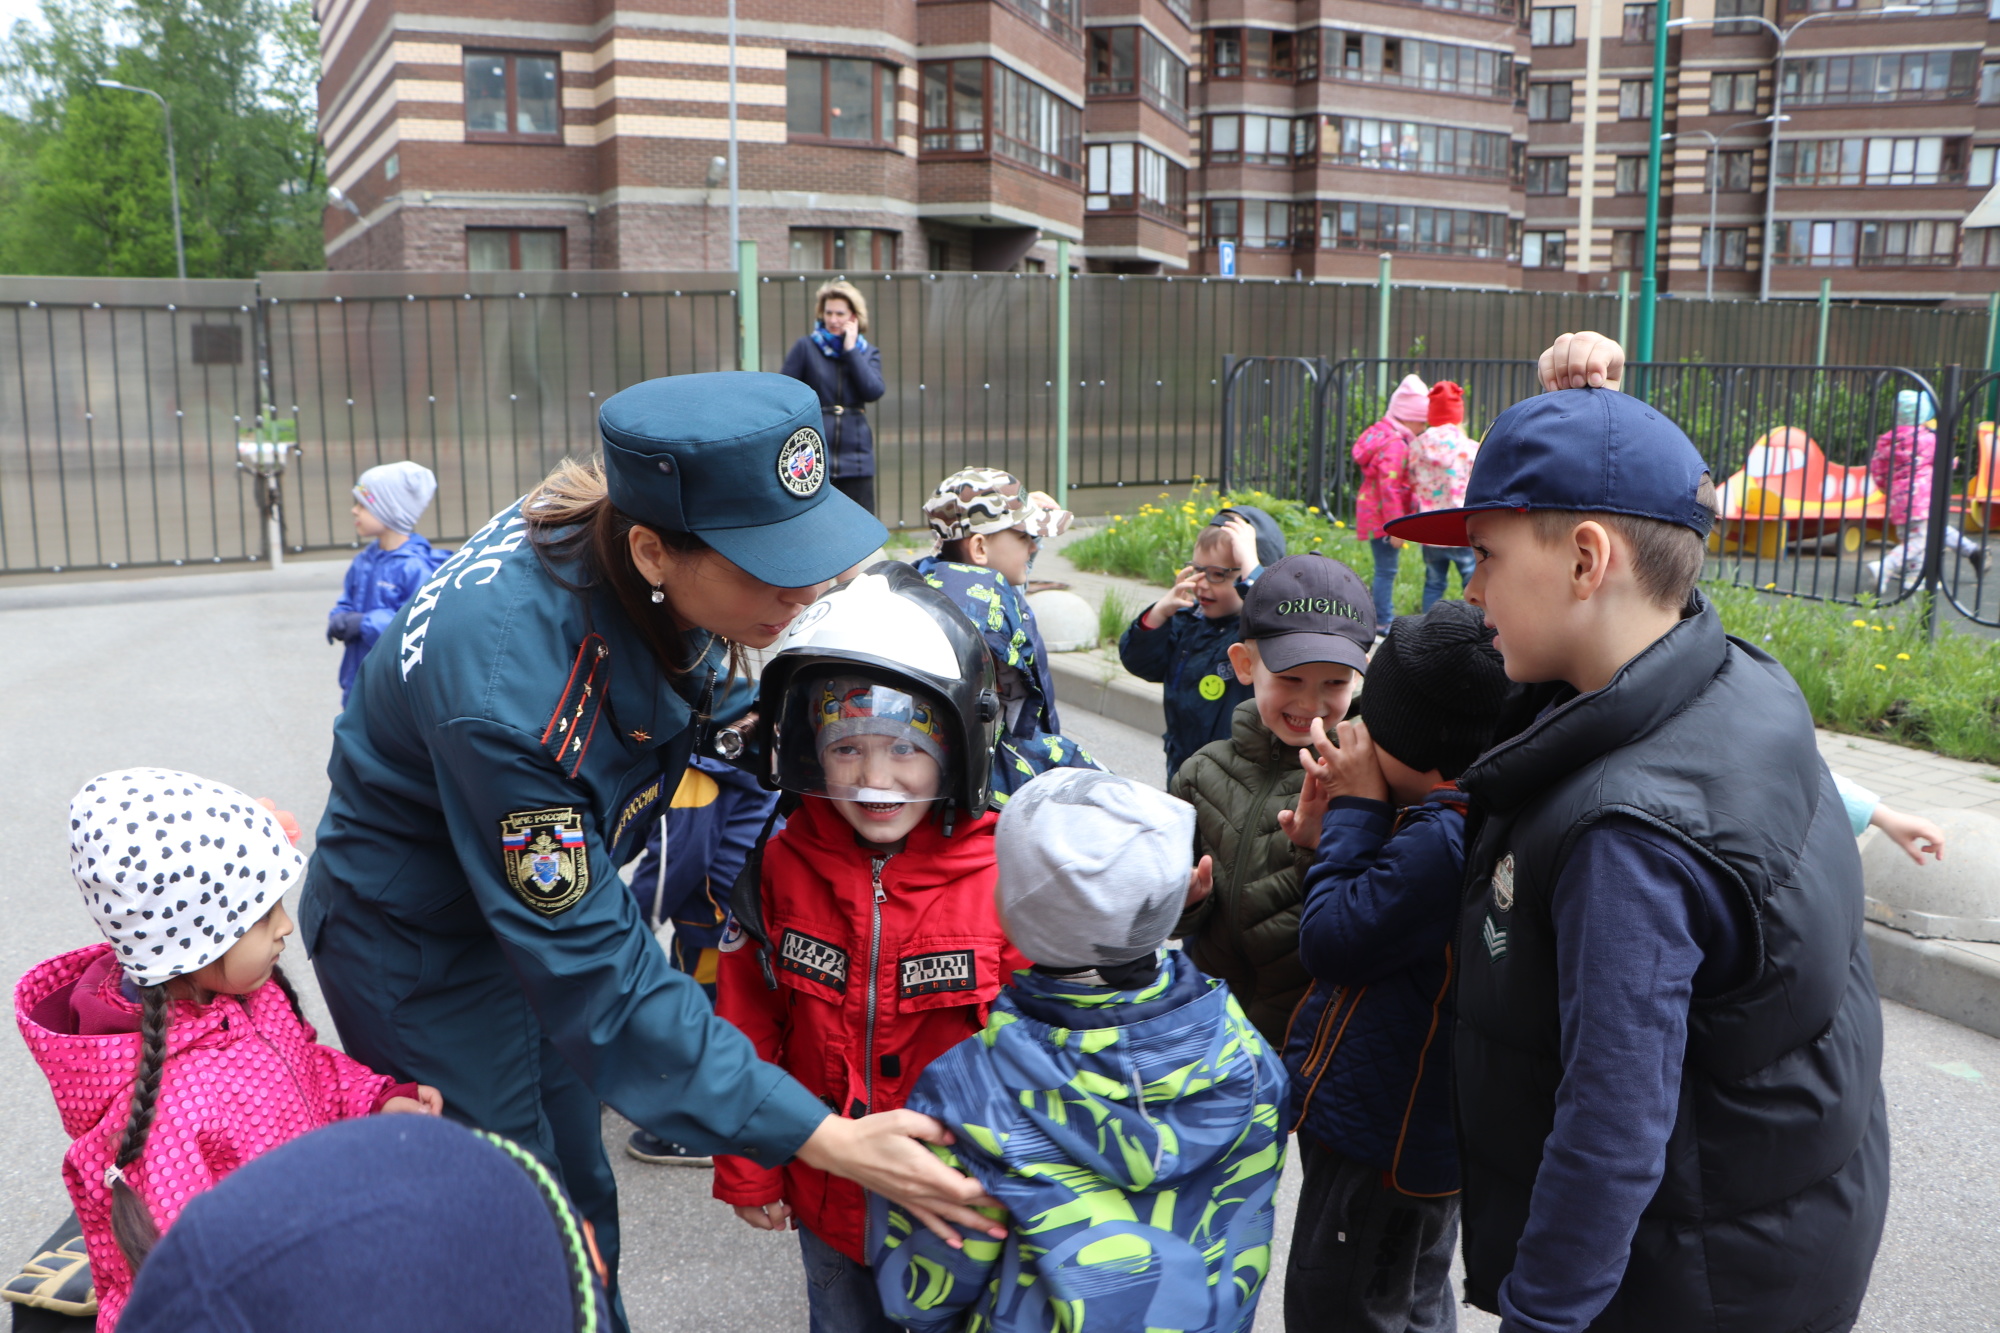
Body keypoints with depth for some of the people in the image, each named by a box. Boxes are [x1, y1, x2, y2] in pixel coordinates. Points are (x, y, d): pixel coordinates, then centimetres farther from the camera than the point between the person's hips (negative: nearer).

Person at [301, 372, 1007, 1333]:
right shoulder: (510, 690, -41)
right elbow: (599, 982, -35)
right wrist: (824, 1142, -34)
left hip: (549, 885, 7)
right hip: (423, 946, -6)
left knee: (581, 1200, 21)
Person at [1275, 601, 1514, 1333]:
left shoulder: (1440, 840, -33)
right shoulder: (1468, 817, 1)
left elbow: (1331, 942, -24)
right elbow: (1384, 909, 10)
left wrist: (1354, 807, -17)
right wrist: (1333, 837, -5)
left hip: (1382, 1133, -10)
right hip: (1424, 1126, 10)